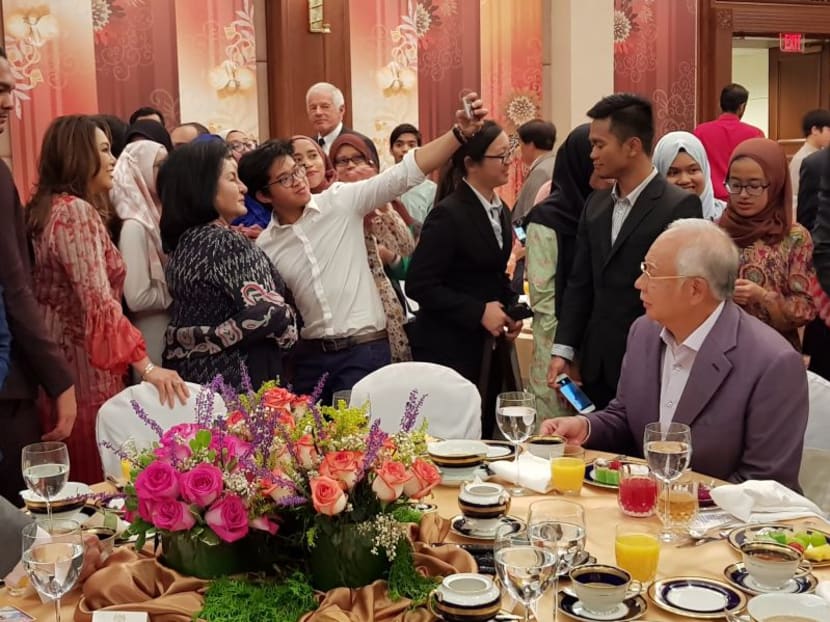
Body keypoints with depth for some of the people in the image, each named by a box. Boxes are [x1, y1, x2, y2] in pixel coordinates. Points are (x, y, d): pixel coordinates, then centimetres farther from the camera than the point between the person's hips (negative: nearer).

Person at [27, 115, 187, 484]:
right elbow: (99, 302, -24)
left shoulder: (45, 207, 14)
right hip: (84, 368, -9)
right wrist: (147, 367, -27)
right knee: (97, 486, -1)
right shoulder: (76, 211, -15)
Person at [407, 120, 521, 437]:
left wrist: (510, 312, 4)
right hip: (450, 349, -8)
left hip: (489, 348, 8)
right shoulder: (448, 214, -15)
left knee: (484, 435, 12)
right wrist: (478, 312, -19)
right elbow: (418, 284, -18)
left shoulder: (500, 211, 11)